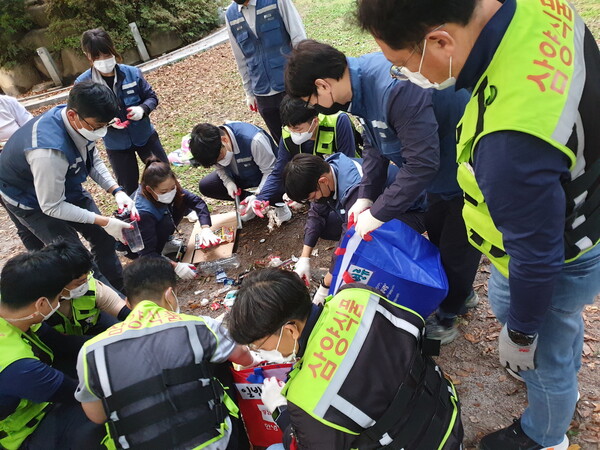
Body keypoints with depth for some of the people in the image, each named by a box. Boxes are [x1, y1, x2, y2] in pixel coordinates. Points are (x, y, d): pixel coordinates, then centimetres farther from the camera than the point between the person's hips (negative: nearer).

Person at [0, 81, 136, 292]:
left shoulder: (82, 122, -22)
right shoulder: (48, 151, -43)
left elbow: (93, 161, -3)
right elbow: (52, 206, -31)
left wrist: (116, 191, -18)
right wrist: (104, 221, -30)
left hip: (66, 185, 7)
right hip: (32, 201, -7)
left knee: (103, 236, 9)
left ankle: (119, 289, 28)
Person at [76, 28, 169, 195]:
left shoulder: (132, 72, -12)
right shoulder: (83, 84, -13)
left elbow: (151, 97, -2)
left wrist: (142, 109, -24)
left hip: (145, 135, 1)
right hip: (116, 145, -1)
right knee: (129, 189, 11)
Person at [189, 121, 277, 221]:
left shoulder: (253, 140, -38)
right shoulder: (214, 148, -20)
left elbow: (271, 170, -29)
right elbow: (219, 167, 1)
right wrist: (228, 183, -19)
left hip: (264, 175, -6)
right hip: (240, 175, 6)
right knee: (205, 186, -11)